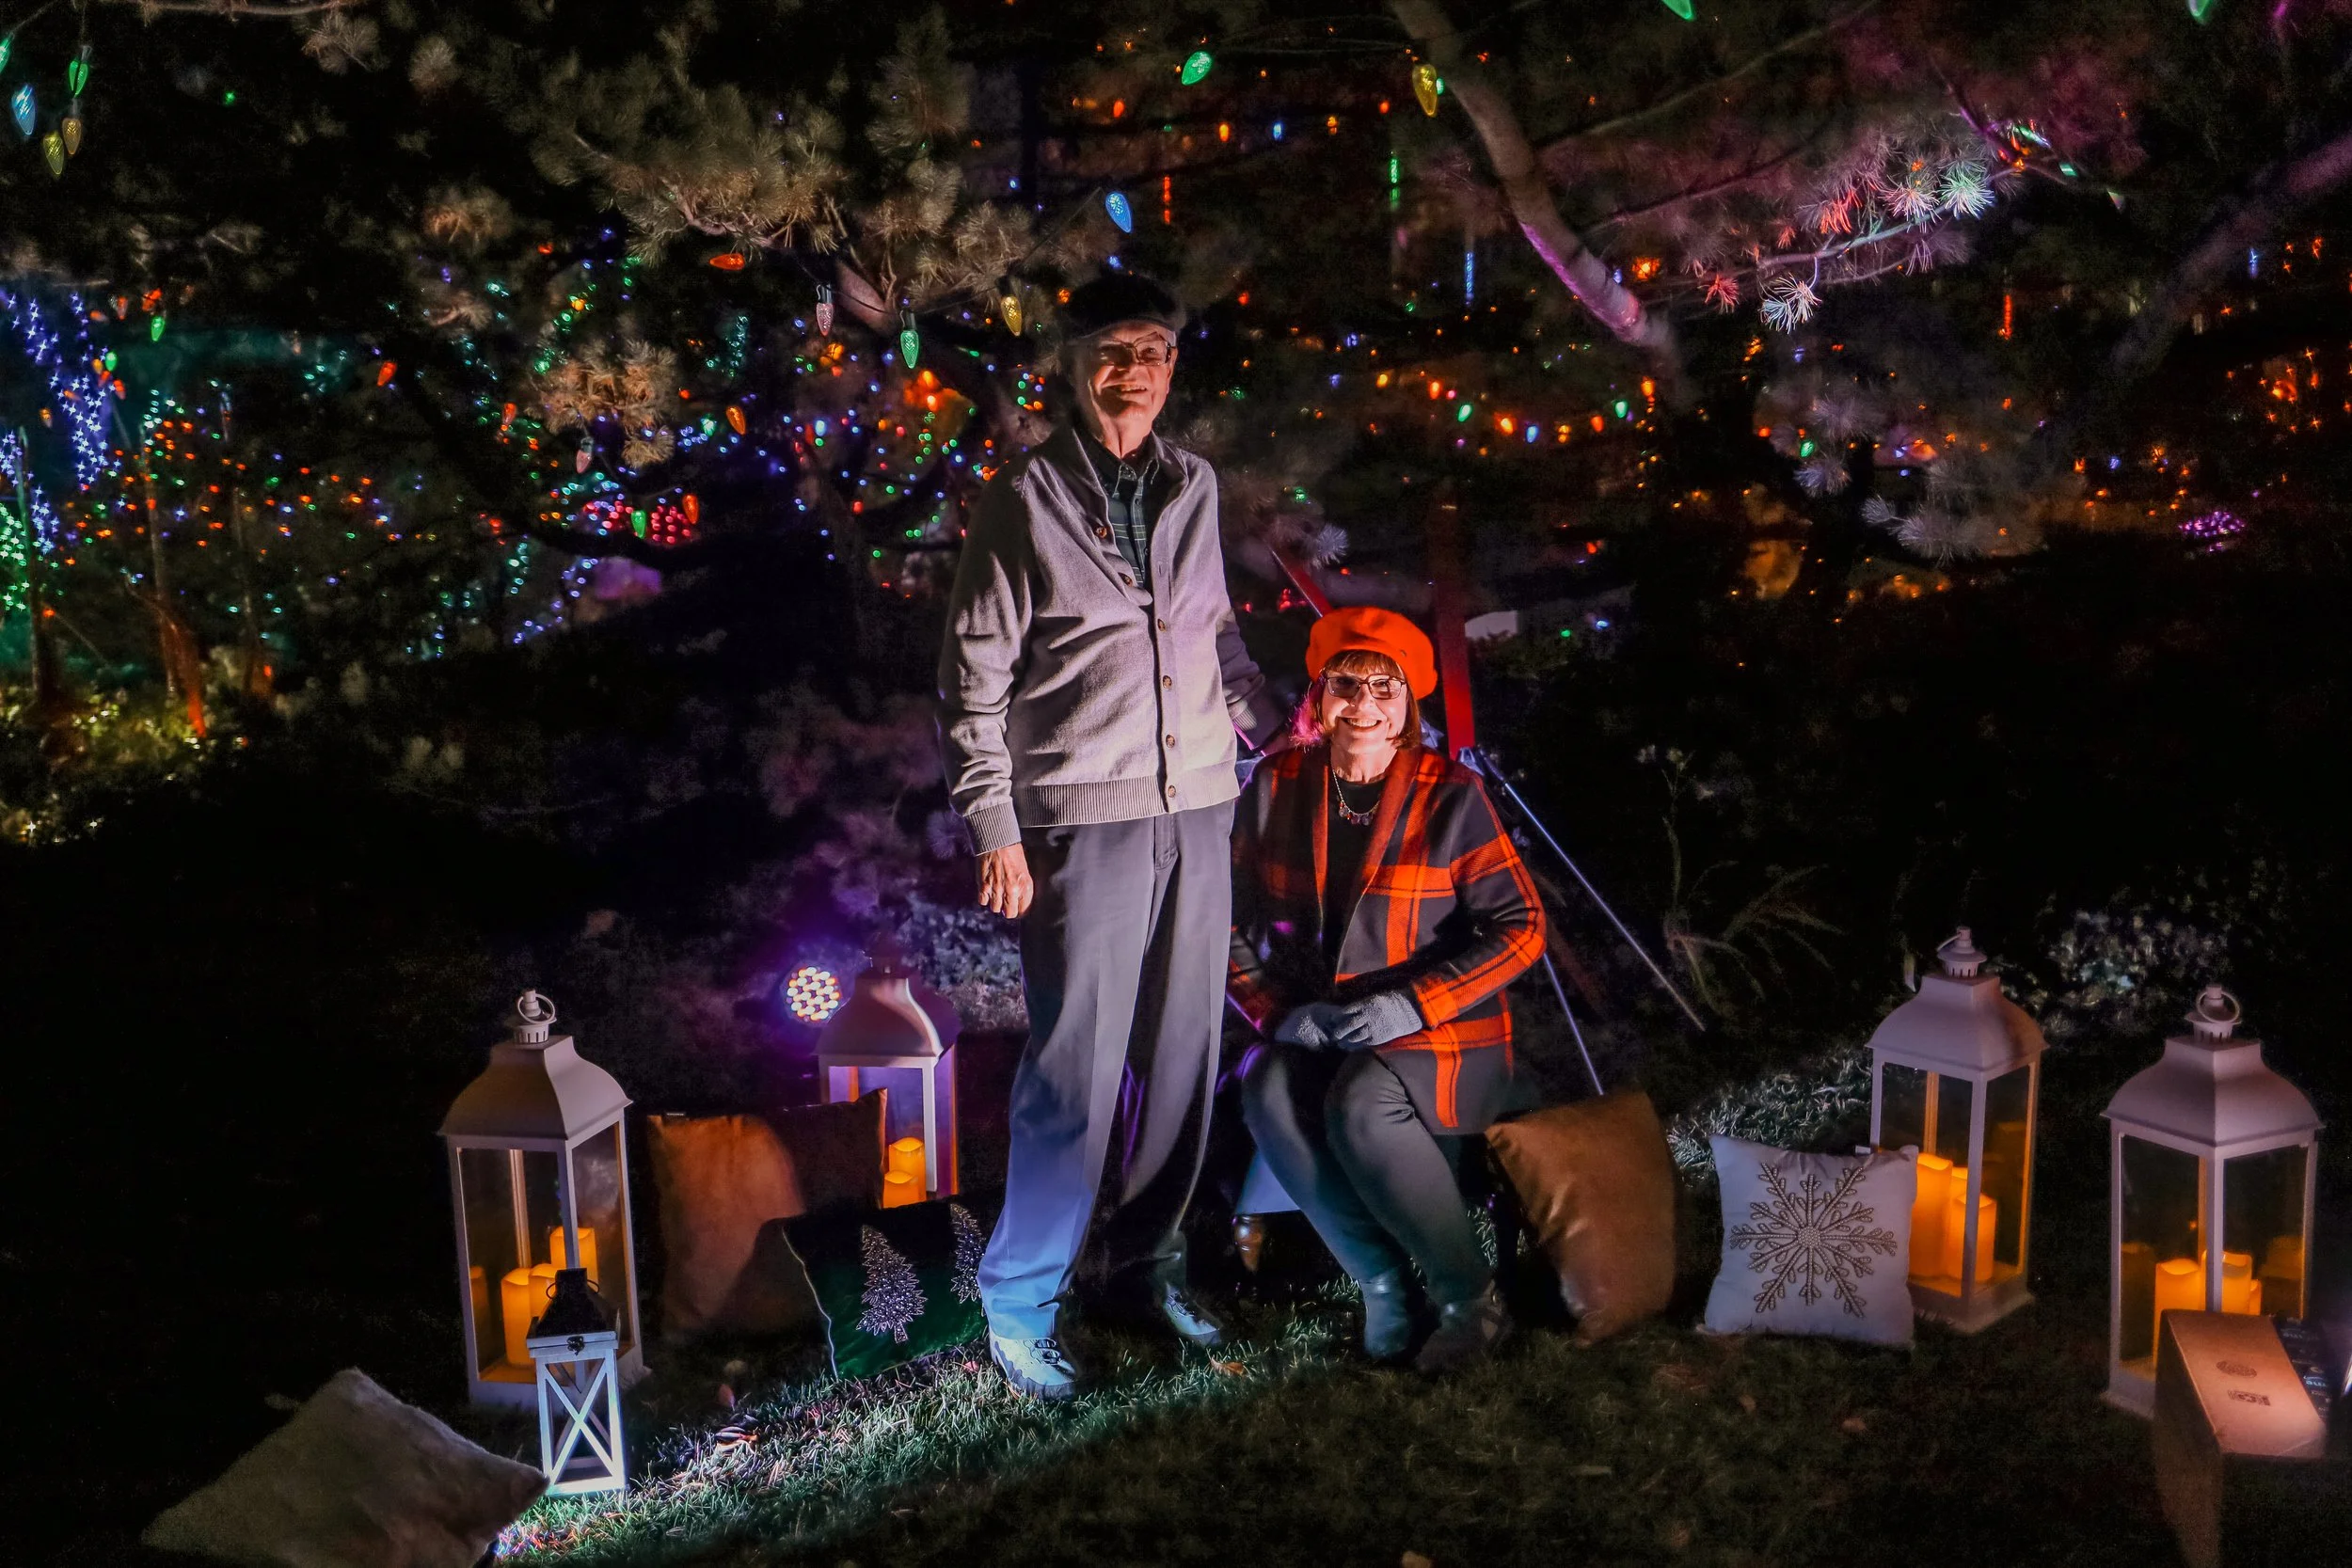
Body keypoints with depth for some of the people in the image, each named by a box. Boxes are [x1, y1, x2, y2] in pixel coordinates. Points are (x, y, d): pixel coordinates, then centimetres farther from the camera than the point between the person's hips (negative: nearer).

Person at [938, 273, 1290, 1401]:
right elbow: (973, 674, -4)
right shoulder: (1025, 499, -2)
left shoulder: (1194, 488, 12)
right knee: (1077, 1069, -3)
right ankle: (1019, 1305, 12)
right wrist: (994, 826, -9)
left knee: (1183, 1057, 10)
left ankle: (1146, 1269, 26)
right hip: (1084, 820, -5)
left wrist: (1281, 727, 16)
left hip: (1198, 811, 5)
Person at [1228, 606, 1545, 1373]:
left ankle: (1471, 1297, -12)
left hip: (1438, 1033, -3)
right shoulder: (1277, 788, 2)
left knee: (1359, 1106, -33)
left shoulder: (1450, 796, -7)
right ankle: (1382, 1283, -14)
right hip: (1314, 1032, 3)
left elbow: (1519, 927, -9)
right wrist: (1278, 1012, -11)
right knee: (1268, 1093, -29)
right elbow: (1234, 921, 5)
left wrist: (1410, 1004, -19)